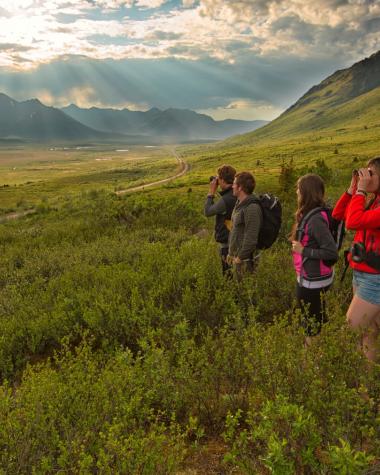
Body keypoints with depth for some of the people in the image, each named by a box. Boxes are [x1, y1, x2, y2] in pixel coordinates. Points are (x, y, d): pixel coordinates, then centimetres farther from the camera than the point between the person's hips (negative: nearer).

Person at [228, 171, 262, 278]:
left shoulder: (252, 208, -21)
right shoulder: (239, 203, 9)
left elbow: (251, 238, -23)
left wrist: (240, 257, -17)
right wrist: (231, 252, 17)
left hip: (245, 258, -9)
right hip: (236, 254, 9)